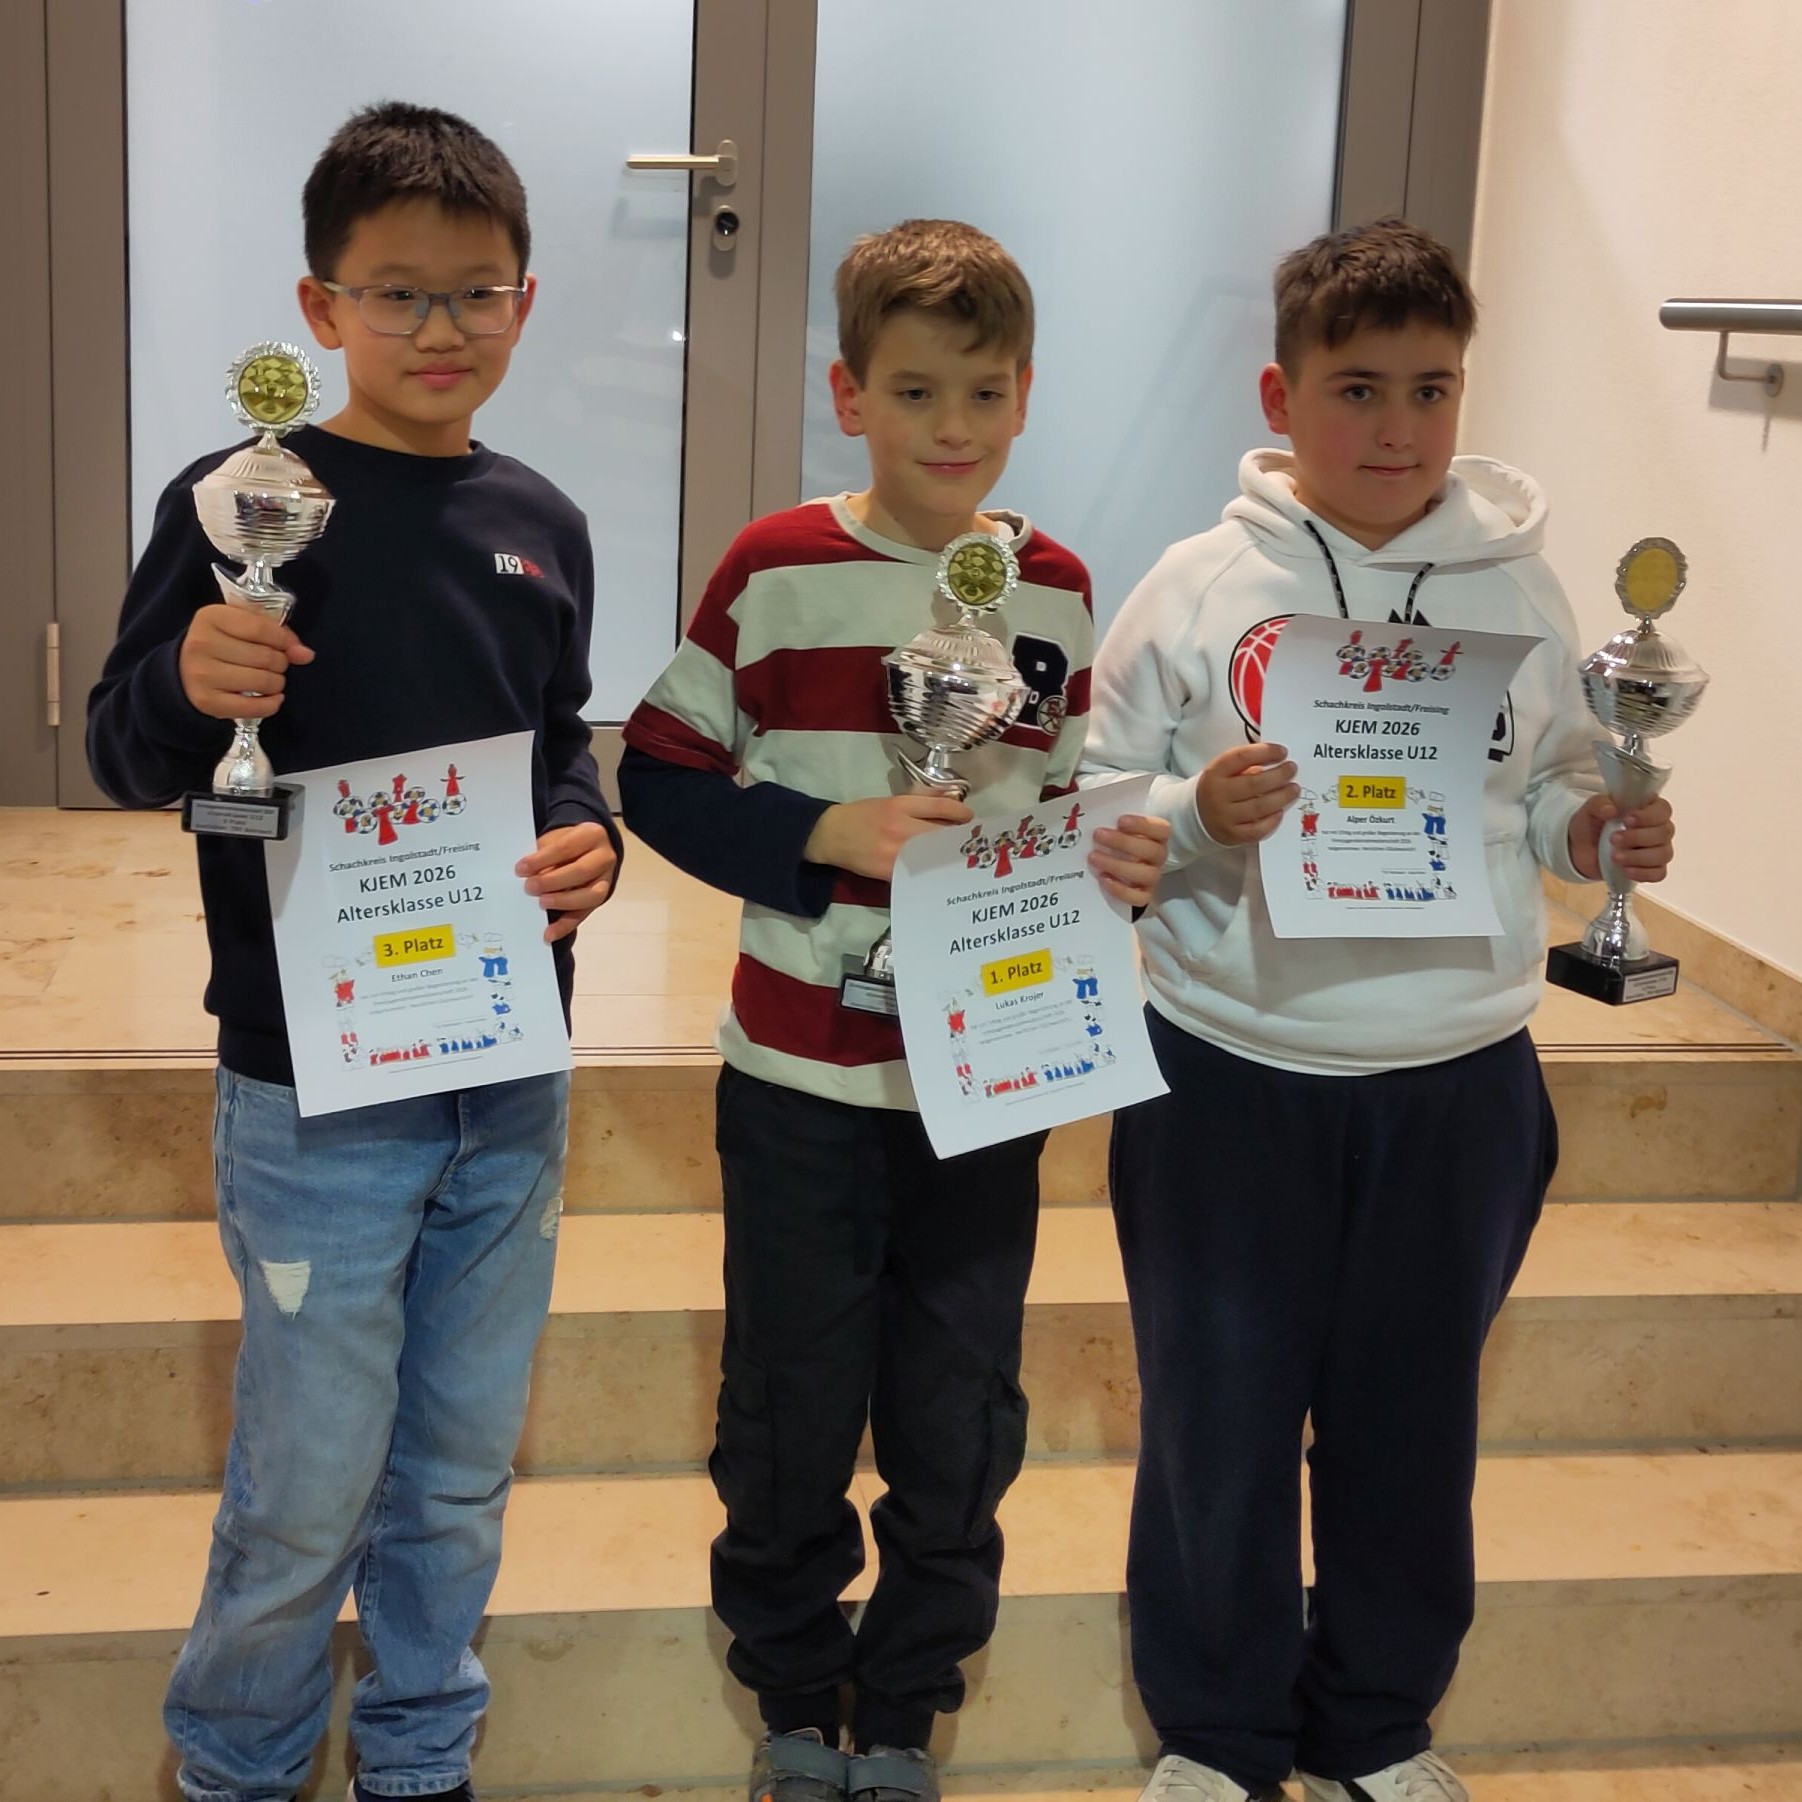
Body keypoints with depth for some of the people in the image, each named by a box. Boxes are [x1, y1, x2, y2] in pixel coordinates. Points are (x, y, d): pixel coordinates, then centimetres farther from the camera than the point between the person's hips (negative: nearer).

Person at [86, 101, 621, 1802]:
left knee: (460, 1471, 17)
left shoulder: (538, 524, 4)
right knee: (309, 1487, 6)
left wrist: (587, 837, -6)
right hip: (315, 1090, -4)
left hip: (512, 1084, 5)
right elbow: (121, 759, -6)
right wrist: (187, 689, -28)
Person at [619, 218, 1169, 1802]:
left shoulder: (1054, 586, 2)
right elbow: (663, 783, -6)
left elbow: (1068, 808, 11)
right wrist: (832, 833, -19)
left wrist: (1121, 859, -11)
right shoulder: (774, 569, -7)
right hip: (802, 1078, -2)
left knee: (960, 1426, 12)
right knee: (791, 1414, 11)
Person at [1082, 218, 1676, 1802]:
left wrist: (1605, 831, -12)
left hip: (1460, 1074, 2)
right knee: (1220, 1412, 10)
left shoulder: (1515, 587, 1)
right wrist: (1195, 815, -22)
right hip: (1235, 1069, -2)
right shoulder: (1201, 587, -5)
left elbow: (1548, 794, 9)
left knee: (1413, 1414, 16)